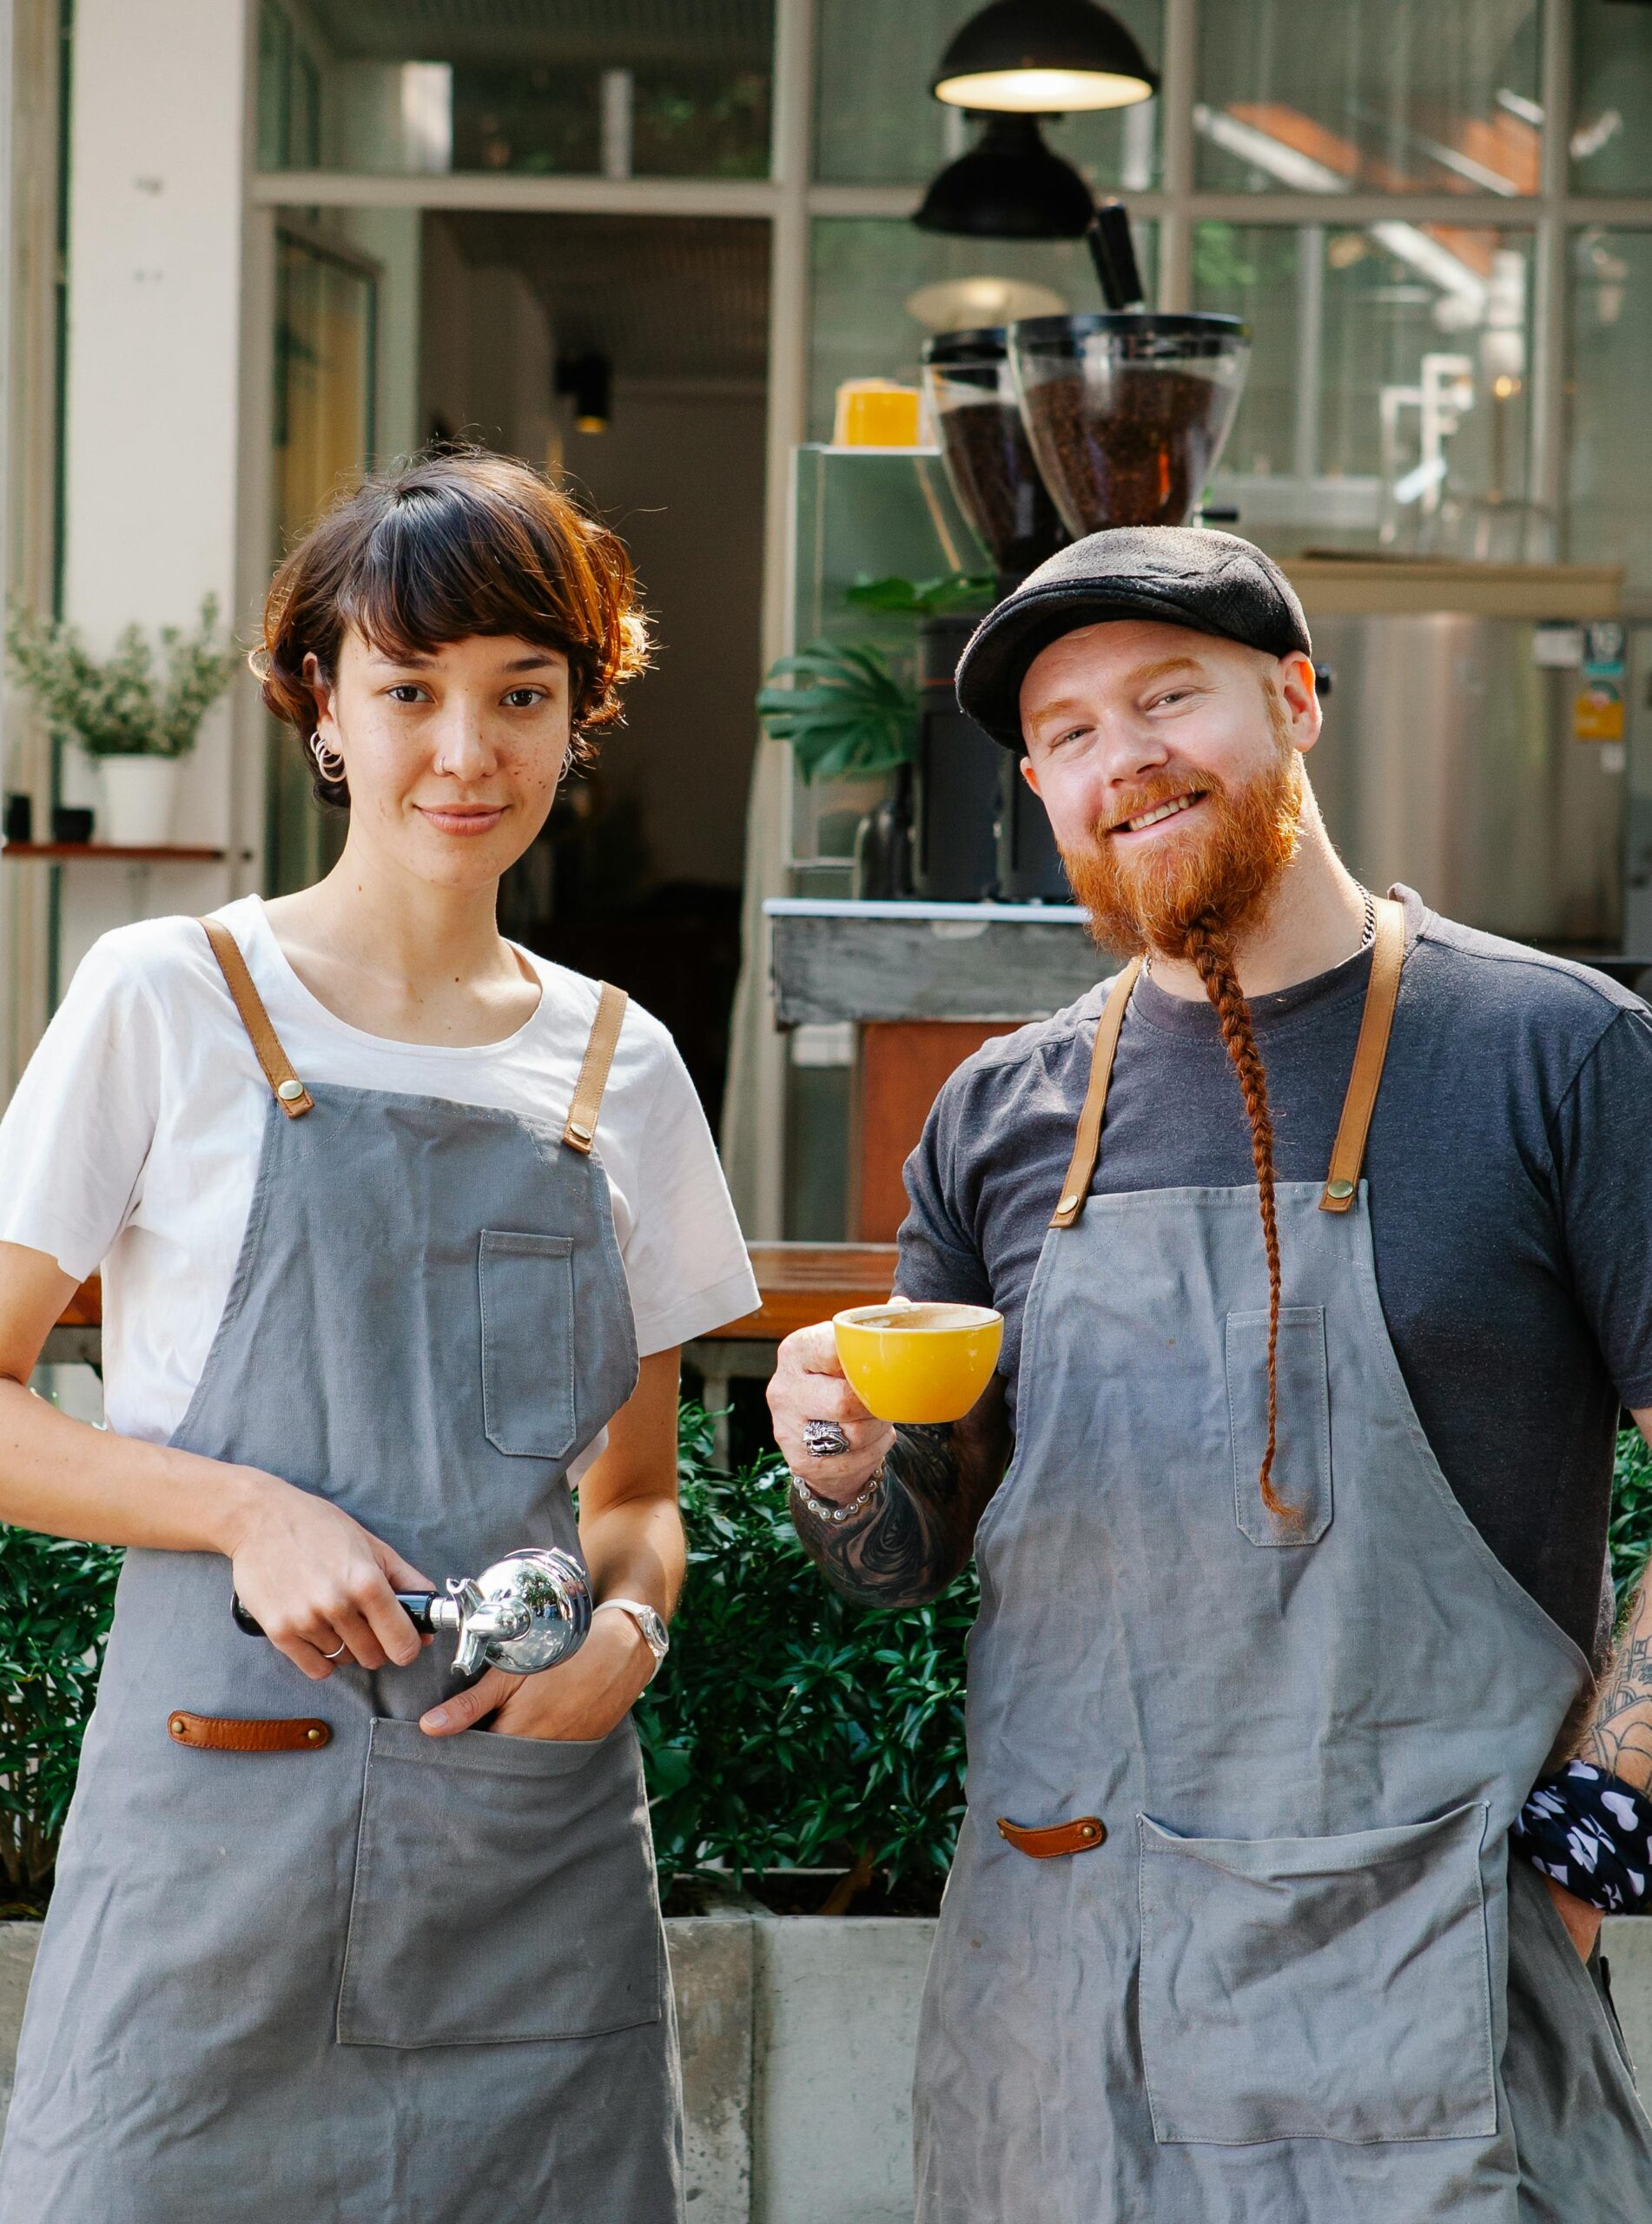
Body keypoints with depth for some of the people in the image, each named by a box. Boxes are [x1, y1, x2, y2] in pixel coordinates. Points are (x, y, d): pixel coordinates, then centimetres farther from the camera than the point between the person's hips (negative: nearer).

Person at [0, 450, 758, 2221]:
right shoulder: (169, 1005, -2)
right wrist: (248, 1510, -15)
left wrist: (625, 1624, -6)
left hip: (537, 1870, 3)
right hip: (222, 1845, -3)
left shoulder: (623, 1068, 9)